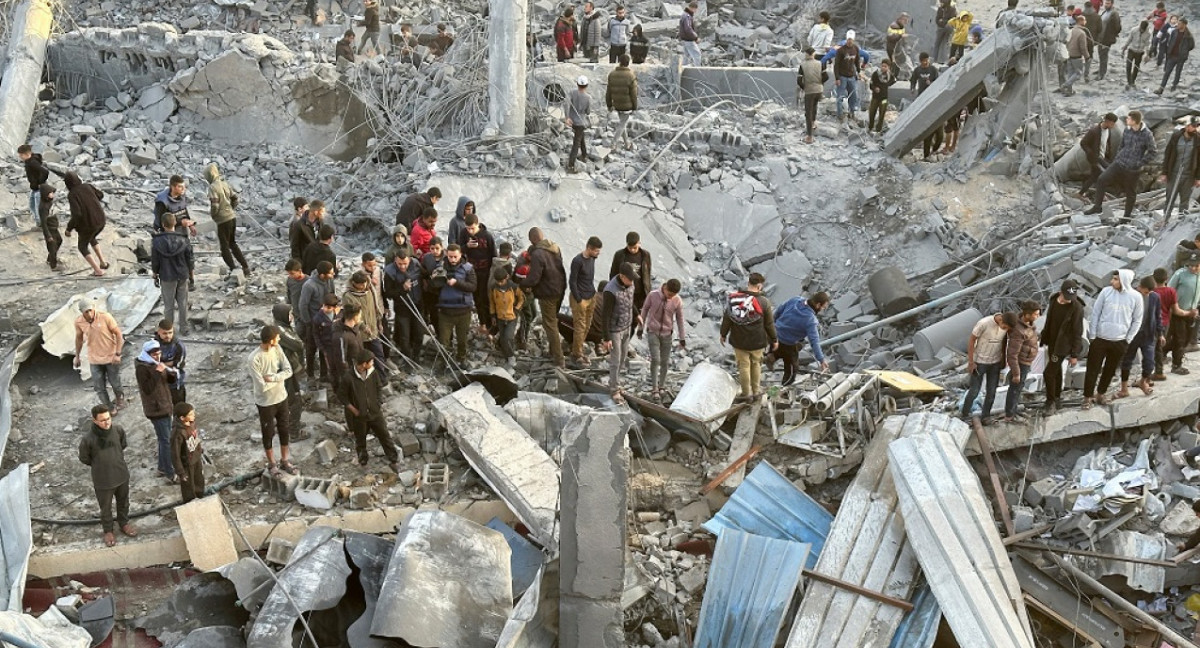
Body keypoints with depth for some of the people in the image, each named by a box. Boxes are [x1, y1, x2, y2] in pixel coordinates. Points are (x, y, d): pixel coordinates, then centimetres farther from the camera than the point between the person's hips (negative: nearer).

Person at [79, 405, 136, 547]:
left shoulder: (118, 430, -16)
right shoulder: (88, 439, -25)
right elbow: (84, 459, -6)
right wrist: (99, 465, 4)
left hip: (122, 476, 3)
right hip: (102, 480, -3)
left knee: (123, 503, 25)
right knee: (106, 508, 19)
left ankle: (124, 524, 50)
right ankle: (108, 531, 43)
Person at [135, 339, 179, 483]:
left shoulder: (156, 363, 5)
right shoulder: (141, 368, -20)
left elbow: (170, 380, 10)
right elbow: (147, 389, -27)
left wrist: (171, 373, -12)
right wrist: (157, 373, -31)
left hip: (165, 406, 8)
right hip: (155, 409, -8)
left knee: (164, 439, 18)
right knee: (166, 441, -4)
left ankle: (162, 468, 32)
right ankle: (170, 473, 4)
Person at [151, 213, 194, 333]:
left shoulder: (157, 242, -15)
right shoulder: (184, 240, -12)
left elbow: (154, 263, -7)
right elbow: (190, 261, -3)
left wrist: (155, 277, 9)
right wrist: (192, 277, 10)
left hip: (167, 279, -1)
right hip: (183, 277, 1)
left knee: (168, 305, 12)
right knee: (183, 303, 15)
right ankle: (184, 327, 25)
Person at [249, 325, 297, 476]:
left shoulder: (277, 349, -9)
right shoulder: (254, 359, -29)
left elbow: (288, 371, -9)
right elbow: (262, 386, -28)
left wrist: (273, 377, -24)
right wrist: (279, 378, -15)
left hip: (281, 397, 6)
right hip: (265, 402, -6)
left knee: (284, 430, 19)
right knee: (268, 433, 14)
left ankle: (284, 460, 39)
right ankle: (271, 463, 35)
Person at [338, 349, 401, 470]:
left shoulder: (373, 373, -9)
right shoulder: (348, 378, -23)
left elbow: (379, 387, 8)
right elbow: (341, 396, -12)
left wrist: (376, 403, 3)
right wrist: (353, 410, -14)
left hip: (375, 412, 3)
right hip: (359, 416, -3)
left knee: (385, 436, 7)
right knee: (360, 440, 17)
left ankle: (393, 461, 19)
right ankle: (363, 463, 39)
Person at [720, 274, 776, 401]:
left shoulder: (734, 298, -10)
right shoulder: (763, 302, -15)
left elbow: (727, 318, -2)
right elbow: (769, 324, -6)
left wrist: (723, 334, 13)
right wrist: (774, 340, 8)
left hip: (738, 340, 1)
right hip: (757, 341, -1)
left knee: (743, 365, 12)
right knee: (756, 364, 20)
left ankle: (746, 393, 21)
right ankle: (755, 390, 31)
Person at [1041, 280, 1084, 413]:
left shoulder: (1077, 307, -21)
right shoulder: (1054, 300, -3)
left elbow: (1077, 332, -17)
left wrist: (1074, 355, -14)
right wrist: (1044, 340, 16)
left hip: (1063, 346, -6)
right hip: (1052, 343, 6)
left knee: (1048, 373, -8)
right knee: (1056, 371, 19)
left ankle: (1051, 402, 9)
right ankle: (1057, 399, 34)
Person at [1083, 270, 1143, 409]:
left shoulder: (1136, 297, -8)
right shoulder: (1106, 291, -8)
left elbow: (1137, 320, 2)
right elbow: (1095, 313, -2)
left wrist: (1128, 339, 0)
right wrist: (1092, 335, -3)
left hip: (1120, 341, 1)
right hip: (1100, 338, -1)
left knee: (1110, 370, 14)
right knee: (1093, 369, 2)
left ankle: (1100, 394, 32)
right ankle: (1088, 397, 13)